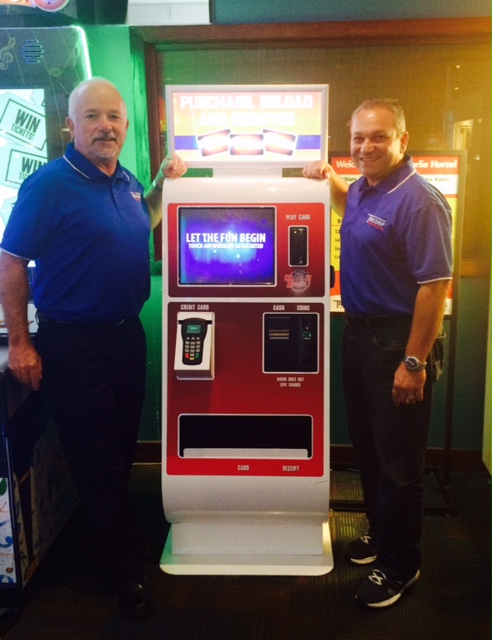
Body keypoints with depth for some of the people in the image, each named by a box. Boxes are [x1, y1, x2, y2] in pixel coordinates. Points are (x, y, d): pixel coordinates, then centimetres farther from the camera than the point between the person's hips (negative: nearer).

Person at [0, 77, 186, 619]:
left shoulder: (127, 182, 7)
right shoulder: (49, 184, -14)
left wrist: (164, 182, 11)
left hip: (126, 332, 7)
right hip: (72, 343, -7)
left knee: (124, 441, 19)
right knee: (93, 453, 4)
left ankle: (108, 521, 43)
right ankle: (129, 564, 21)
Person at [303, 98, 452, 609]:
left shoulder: (418, 201, -19)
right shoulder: (363, 188, 8)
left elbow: (434, 285, -23)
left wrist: (415, 362, -23)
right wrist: (329, 180, 14)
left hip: (398, 341, -9)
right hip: (359, 332, 9)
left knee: (398, 460, 4)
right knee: (366, 446, 20)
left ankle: (400, 565, 21)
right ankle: (380, 530, 40)